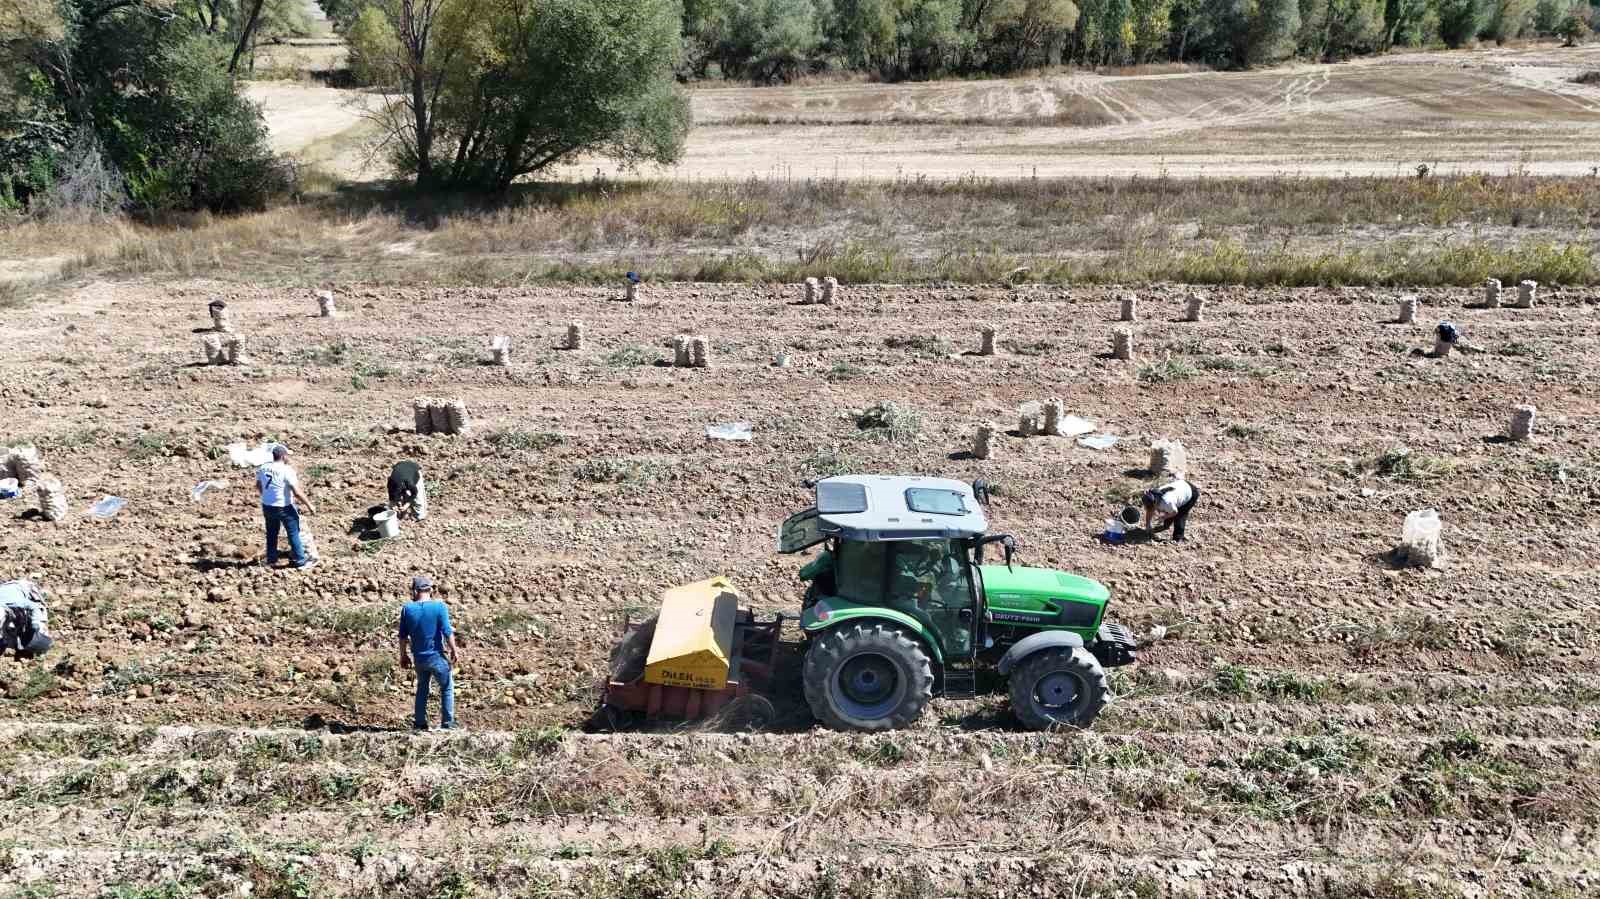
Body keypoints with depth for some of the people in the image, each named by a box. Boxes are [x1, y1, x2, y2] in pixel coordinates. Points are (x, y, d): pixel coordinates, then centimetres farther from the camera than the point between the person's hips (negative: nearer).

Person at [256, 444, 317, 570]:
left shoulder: (263, 469, 0)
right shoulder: (287, 470, -20)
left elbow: (258, 486, 16)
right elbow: (297, 492, -22)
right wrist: (309, 505, -11)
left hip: (267, 506, 6)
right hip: (284, 508, -6)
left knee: (271, 533, 21)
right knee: (294, 533, 6)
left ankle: (271, 560, 31)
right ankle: (301, 561, 11)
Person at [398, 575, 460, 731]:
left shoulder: (407, 609, -5)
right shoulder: (440, 607, -14)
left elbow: (403, 636, 2)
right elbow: (447, 632, -12)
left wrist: (403, 655, 14)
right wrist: (454, 651, 0)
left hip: (419, 657, 3)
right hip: (437, 656, -3)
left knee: (422, 688, 21)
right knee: (447, 689, 13)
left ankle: (419, 723, 21)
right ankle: (447, 724, 12)